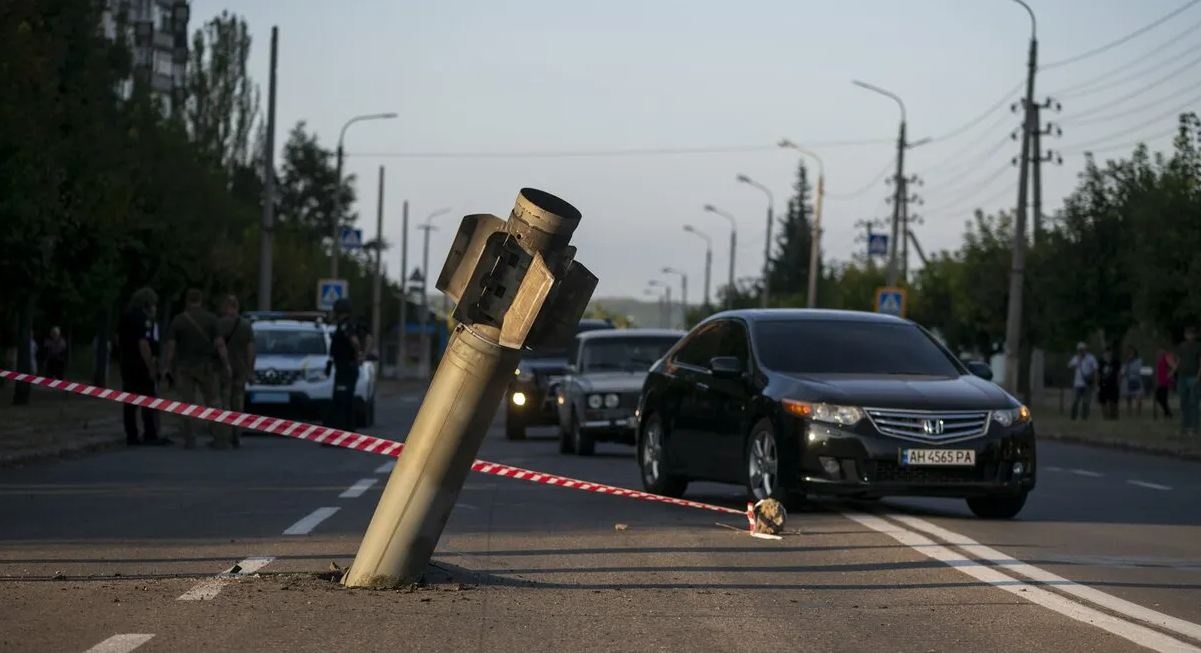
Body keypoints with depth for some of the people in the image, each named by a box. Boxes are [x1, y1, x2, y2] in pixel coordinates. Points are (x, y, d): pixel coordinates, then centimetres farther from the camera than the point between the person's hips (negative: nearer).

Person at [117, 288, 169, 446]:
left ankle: (131, 436, 10)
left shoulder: (126, 317, 13)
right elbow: (143, 344, -23)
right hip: (141, 365, -9)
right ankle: (150, 436, -5)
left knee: (129, 402, 8)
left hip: (126, 362, 9)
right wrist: (151, 367, -22)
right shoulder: (143, 319, -16)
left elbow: (119, 340, 22)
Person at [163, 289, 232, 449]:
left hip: (184, 367, 0)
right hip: (206, 366, 0)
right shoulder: (211, 319, -3)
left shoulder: (178, 320, -2)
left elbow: (170, 346, -6)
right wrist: (226, 365, -3)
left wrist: (167, 368, -2)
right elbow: (219, 344, -7)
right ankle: (219, 439, 2)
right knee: (212, 402, 7)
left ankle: (189, 440, -1)